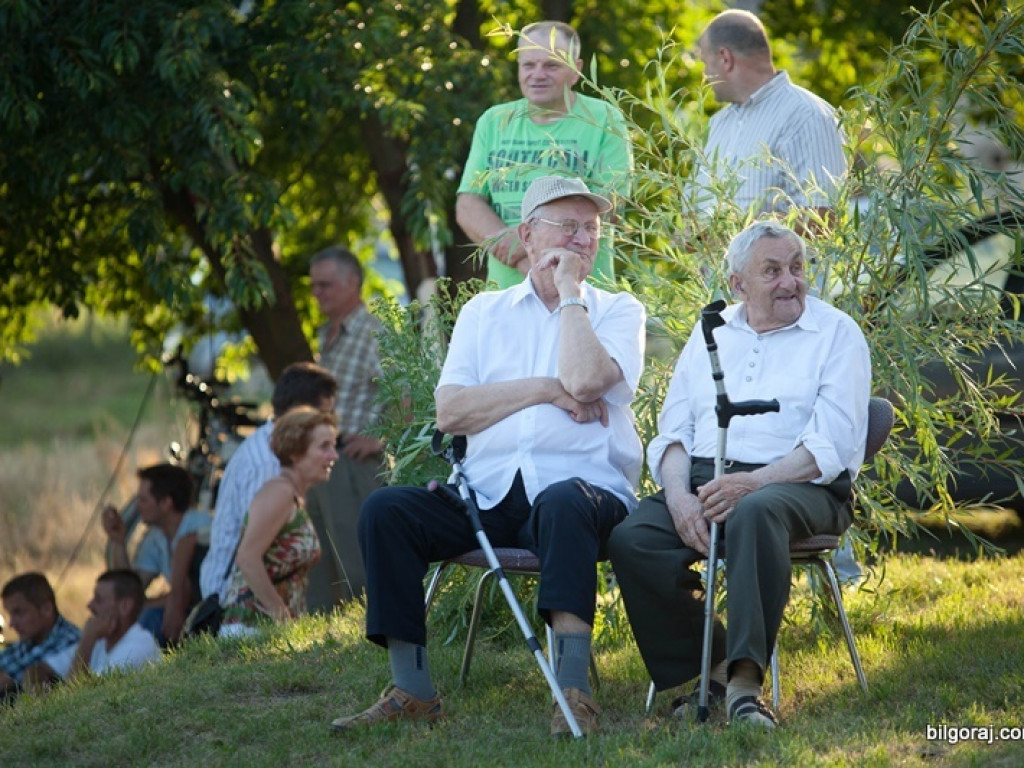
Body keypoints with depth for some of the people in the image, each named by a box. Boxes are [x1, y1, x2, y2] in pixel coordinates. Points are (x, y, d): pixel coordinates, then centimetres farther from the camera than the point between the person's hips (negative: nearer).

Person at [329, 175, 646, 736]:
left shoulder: (617, 311, 11)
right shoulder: (484, 312, 19)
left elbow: (582, 380, -13)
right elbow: (449, 411, 3)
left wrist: (570, 291, 0)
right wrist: (545, 389, -6)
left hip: (582, 486, -3)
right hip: (489, 494, 3)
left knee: (564, 505, -39)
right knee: (385, 511, -20)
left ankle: (574, 691, -44)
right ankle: (411, 691, -19)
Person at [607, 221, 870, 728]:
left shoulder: (836, 334, 6)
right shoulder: (710, 334, 20)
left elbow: (836, 443, -6)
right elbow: (674, 430, 14)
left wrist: (755, 481, -20)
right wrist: (679, 495, -8)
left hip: (799, 486, -4)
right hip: (703, 478, 4)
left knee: (755, 513, -41)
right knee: (631, 540, -26)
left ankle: (745, 681, -42)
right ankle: (712, 668, -16)